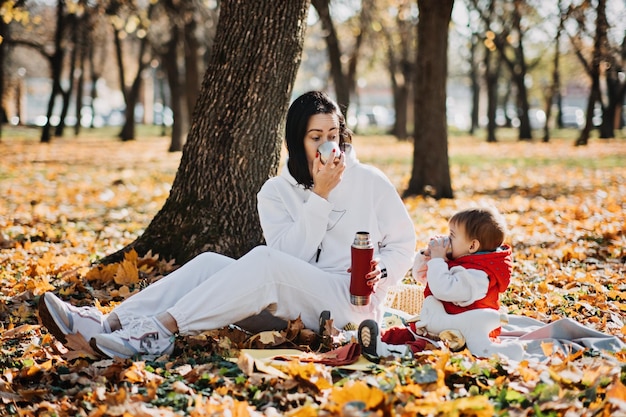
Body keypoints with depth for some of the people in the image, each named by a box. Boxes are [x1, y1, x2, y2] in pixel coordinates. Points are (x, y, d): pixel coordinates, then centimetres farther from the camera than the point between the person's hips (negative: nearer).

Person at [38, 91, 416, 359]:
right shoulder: (276, 192, 6)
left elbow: (404, 244, 7)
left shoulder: (371, 182, 1)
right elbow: (291, 255, -8)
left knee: (265, 260, -31)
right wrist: (319, 196, -15)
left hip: (352, 301, -4)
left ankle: (161, 329, -41)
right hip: (294, 304, 4)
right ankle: (110, 322, -34)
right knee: (210, 263, -20)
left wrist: (381, 271, -14)